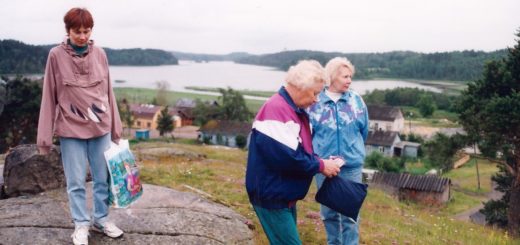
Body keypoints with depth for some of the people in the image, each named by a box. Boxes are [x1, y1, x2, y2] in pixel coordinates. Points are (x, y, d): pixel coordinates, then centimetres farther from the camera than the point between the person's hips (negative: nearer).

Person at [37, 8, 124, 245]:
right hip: (71, 129, -2)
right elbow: (49, 96, -2)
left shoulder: (99, 54, 1)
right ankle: (81, 225, 20)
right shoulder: (56, 55, -5)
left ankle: (101, 219, 26)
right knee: (76, 182, 5)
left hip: (101, 127, 2)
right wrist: (45, 137, -4)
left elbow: (108, 92, 7)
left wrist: (115, 128, 8)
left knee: (103, 178, 10)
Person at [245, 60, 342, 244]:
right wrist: (321, 166, -16)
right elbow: (286, 157, -29)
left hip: (285, 195, 10)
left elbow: (302, 149, 17)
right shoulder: (276, 109, -23)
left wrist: (321, 162, -2)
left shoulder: (296, 110, 11)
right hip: (272, 196, -10)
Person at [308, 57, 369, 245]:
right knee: (328, 211, 14)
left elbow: (364, 130, 10)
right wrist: (319, 155, -1)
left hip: (352, 165, 0)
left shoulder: (356, 100, -4)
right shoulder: (316, 102, -6)